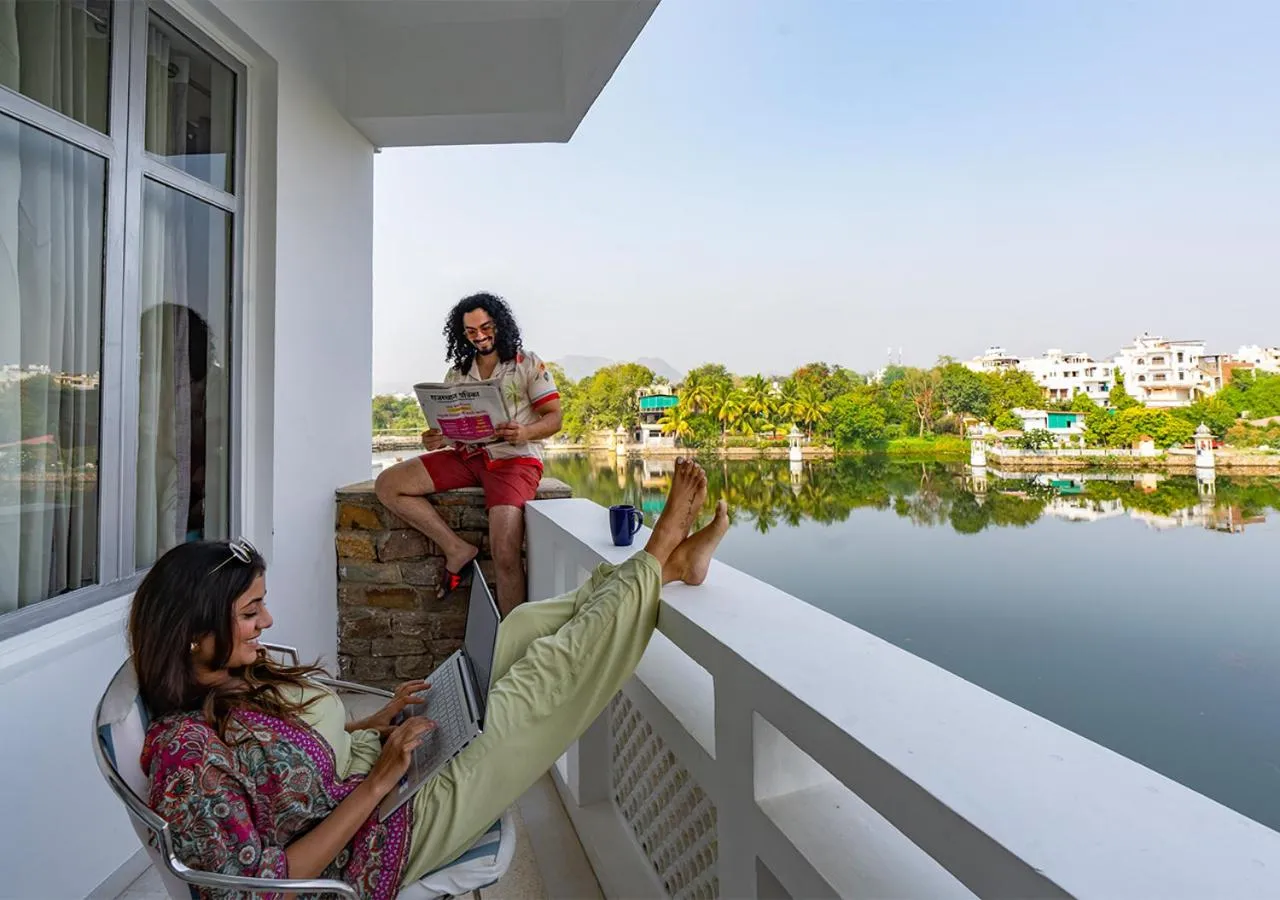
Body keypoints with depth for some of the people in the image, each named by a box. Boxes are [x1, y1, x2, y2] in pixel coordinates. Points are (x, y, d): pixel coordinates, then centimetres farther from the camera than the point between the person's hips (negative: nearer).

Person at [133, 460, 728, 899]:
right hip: (375, 840, -8)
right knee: (539, 686, -13)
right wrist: (379, 778, -28)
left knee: (522, 628, -1)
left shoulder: (242, 679, 0)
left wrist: (379, 721, -3)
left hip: (380, 768, 8)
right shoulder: (184, 748, -25)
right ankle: (657, 562, 1)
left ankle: (661, 564, 5)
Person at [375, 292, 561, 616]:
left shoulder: (528, 364, 3)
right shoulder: (457, 375, 16)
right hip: (468, 456, 6)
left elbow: (554, 417, -1)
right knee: (387, 485, -10)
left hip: (515, 458, -6)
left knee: (505, 554, -27)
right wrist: (434, 440, -10)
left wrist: (525, 433, -23)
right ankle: (457, 549, -8)